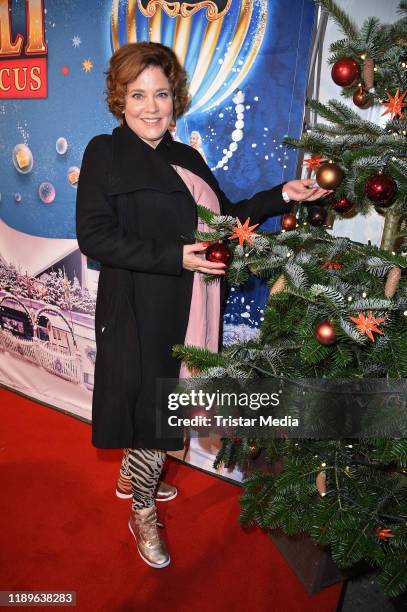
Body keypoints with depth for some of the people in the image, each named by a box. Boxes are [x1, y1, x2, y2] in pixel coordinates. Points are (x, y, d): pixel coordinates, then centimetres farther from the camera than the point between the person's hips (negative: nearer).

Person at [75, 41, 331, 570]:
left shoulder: (187, 158, 14)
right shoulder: (105, 153, -6)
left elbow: (225, 217, 16)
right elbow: (94, 237, -15)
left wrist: (282, 195, 4)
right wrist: (175, 257, -22)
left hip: (188, 310, 7)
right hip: (140, 311, -6)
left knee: (155, 402, 18)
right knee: (151, 407, 2)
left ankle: (131, 475, 44)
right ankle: (143, 513, 26)